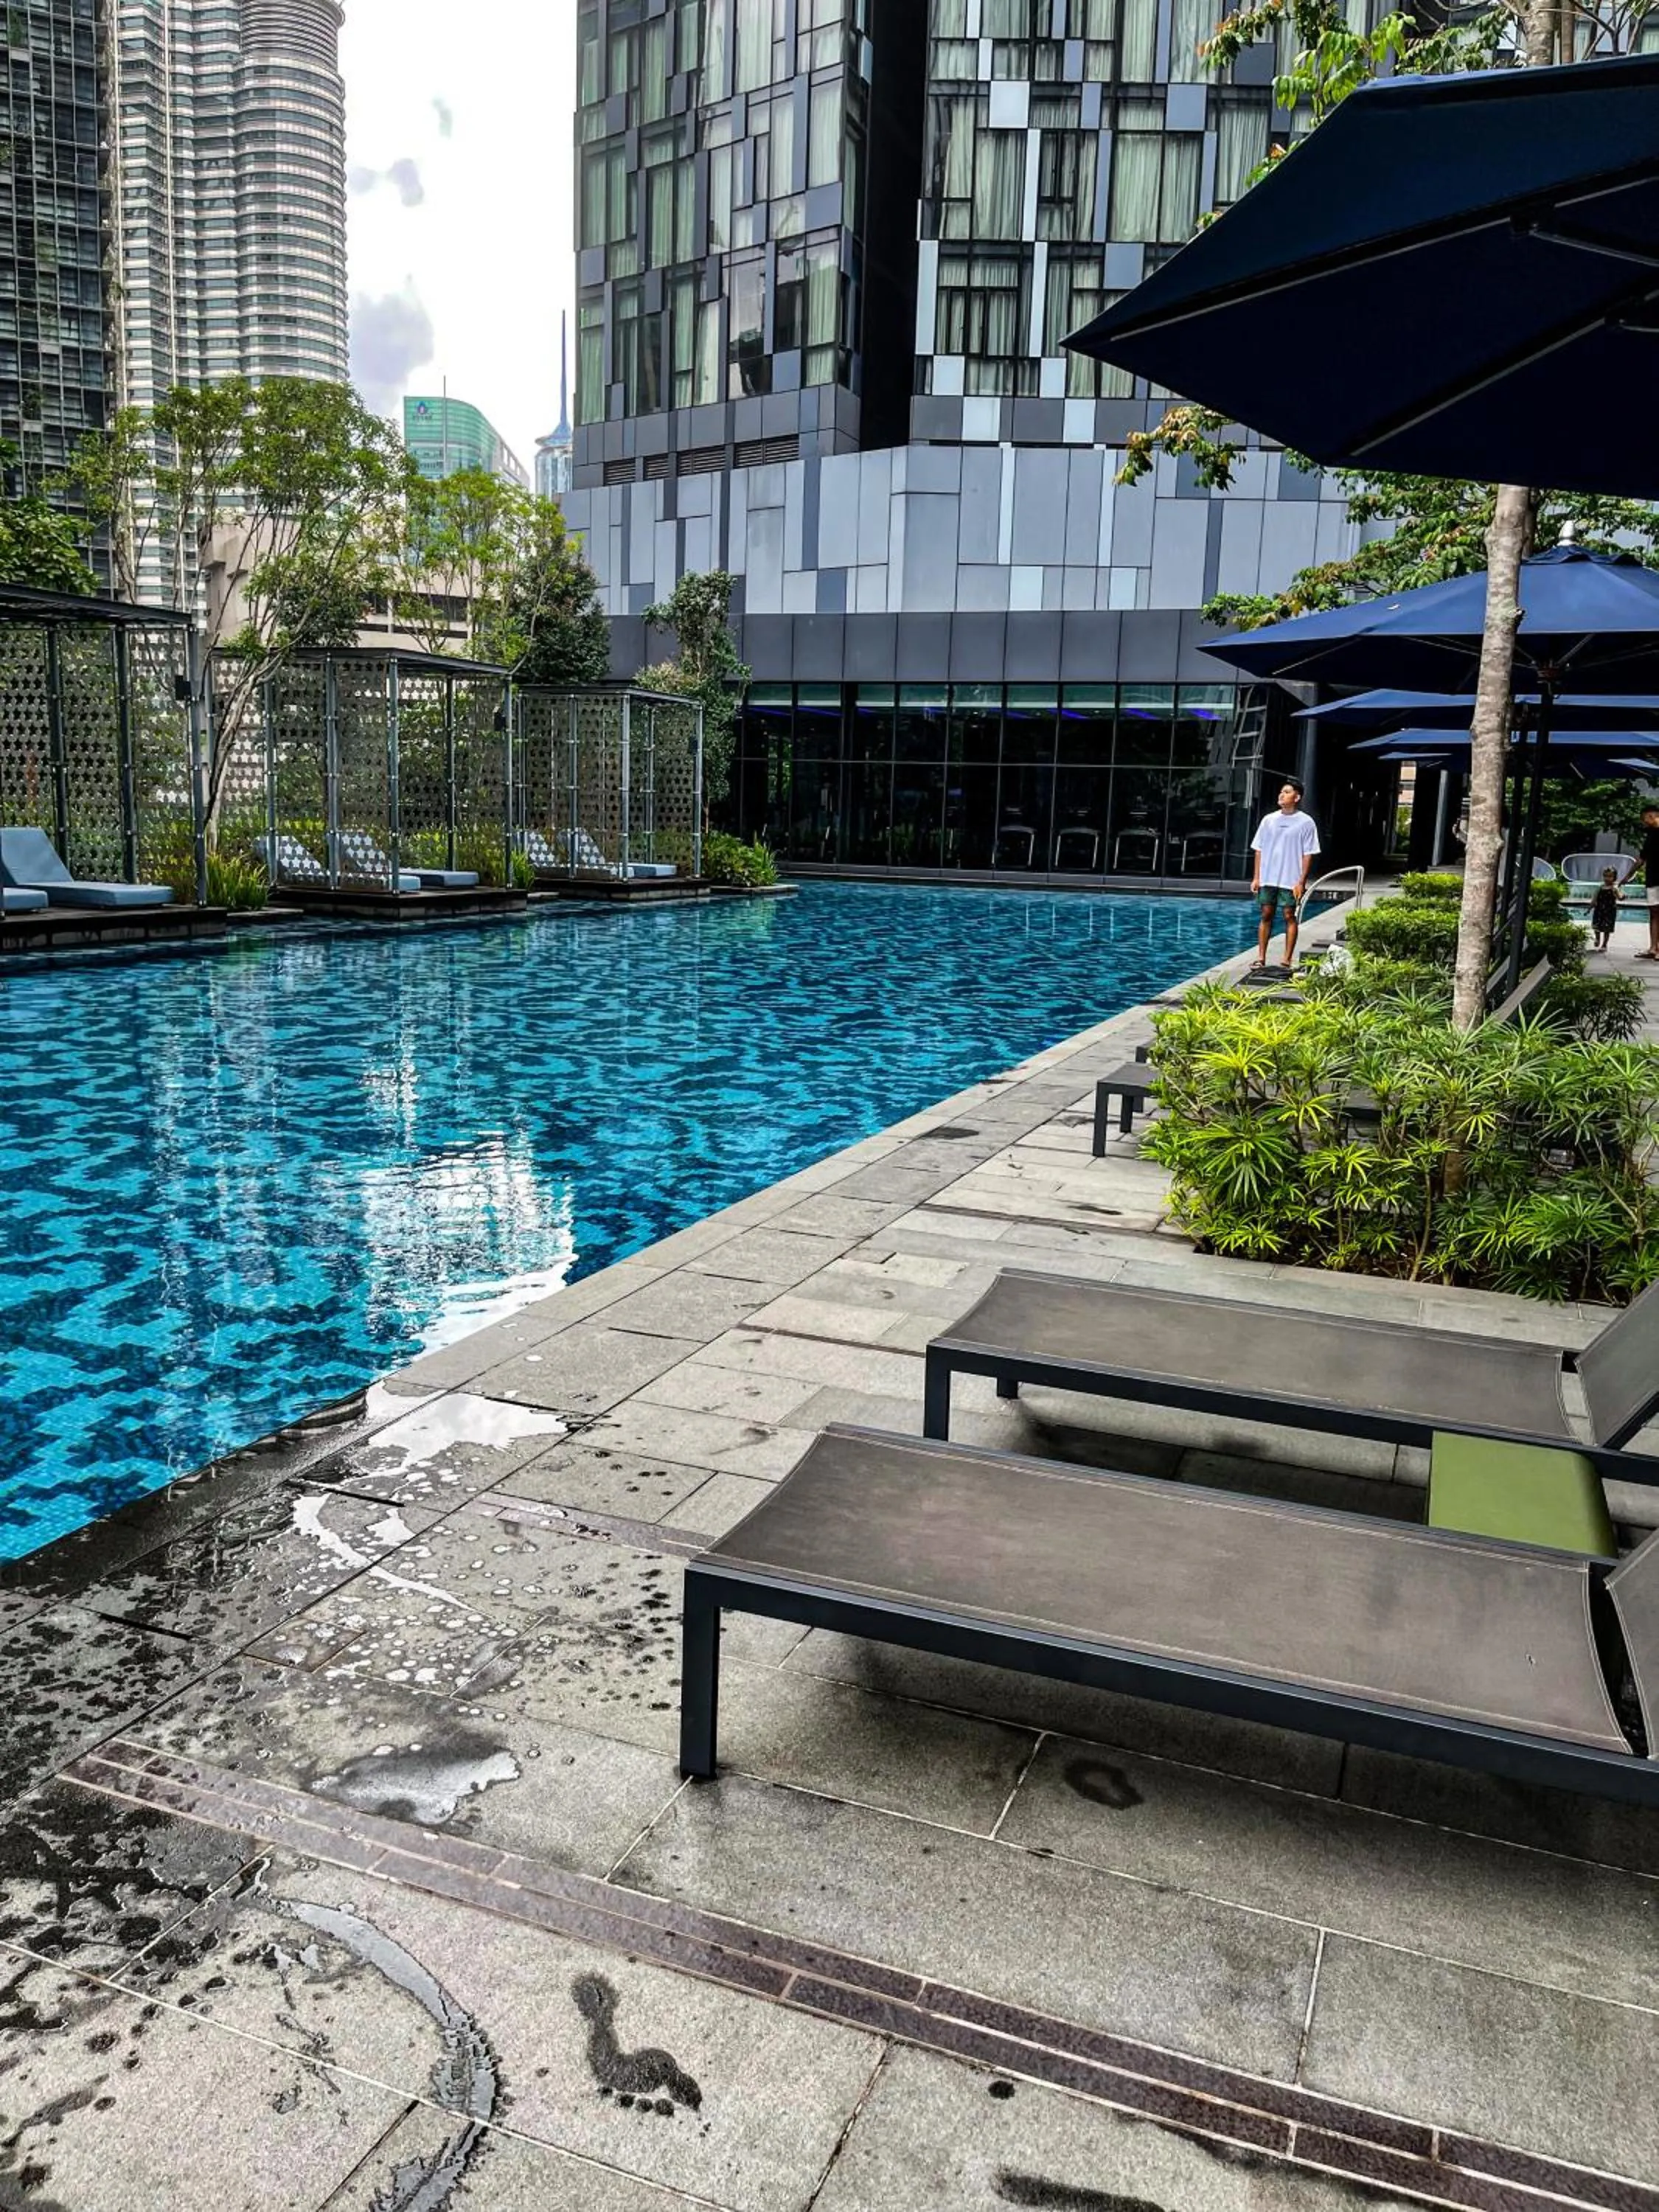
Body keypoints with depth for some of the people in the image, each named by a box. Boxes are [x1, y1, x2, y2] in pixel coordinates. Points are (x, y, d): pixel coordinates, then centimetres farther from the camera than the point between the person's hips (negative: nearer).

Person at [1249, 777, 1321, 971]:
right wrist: (1256, 878, 4)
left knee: (1290, 917, 0)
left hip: (1291, 880, -3)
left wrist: (1302, 881, -10)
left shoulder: (1306, 822, -2)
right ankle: (1261, 958, 9)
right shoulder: (1269, 820, 8)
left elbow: (1308, 854, -4)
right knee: (1266, 916, 5)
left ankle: (1287, 960, 5)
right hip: (1268, 879, 3)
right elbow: (1259, 850, 10)